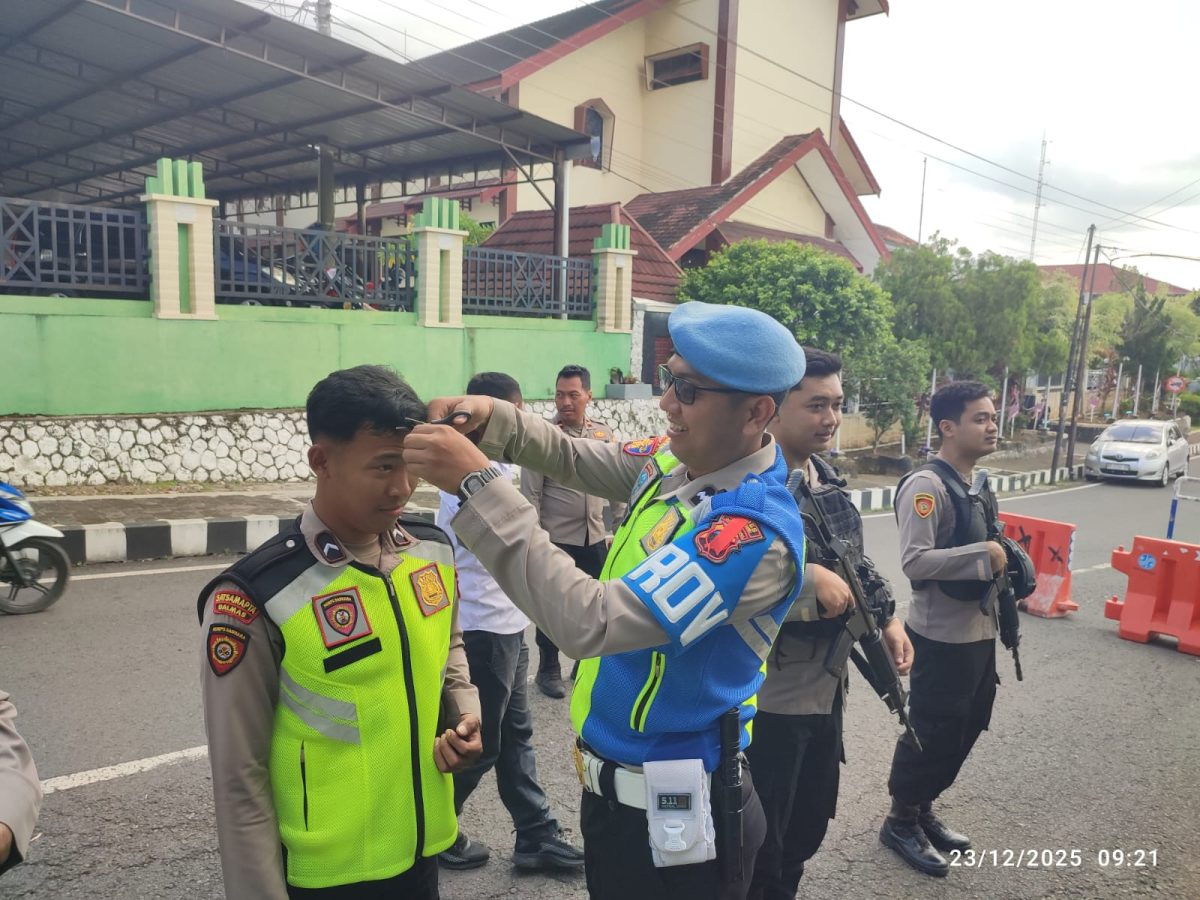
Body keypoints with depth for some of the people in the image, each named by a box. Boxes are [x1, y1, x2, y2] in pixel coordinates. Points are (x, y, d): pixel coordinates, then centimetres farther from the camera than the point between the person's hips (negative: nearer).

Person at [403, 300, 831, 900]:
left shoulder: (757, 532, -30)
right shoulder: (676, 460, -4)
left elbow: (591, 622, -36)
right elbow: (575, 460, 9)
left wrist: (477, 485, -35)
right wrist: (490, 417, -10)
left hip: (671, 812, -7)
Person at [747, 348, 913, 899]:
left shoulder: (826, 480, 9)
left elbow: (855, 559, 20)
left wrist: (886, 616, 10)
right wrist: (809, 576, -32)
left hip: (824, 685, 9)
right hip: (765, 694, -9)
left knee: (807, 829, 24)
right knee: (755, 845, 8)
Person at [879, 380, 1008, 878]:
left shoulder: (976, 485, 9)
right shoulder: (926, 485, -20)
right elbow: (914, 560, -29)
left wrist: (1006, 564, 6)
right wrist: (983, 556, -24)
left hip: (979, 631, 9)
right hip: (942, 636, -9)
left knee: (966, 727, 19)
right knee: (931, 731, 4)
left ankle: (923, 808, 37)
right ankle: (901, 821, 25)